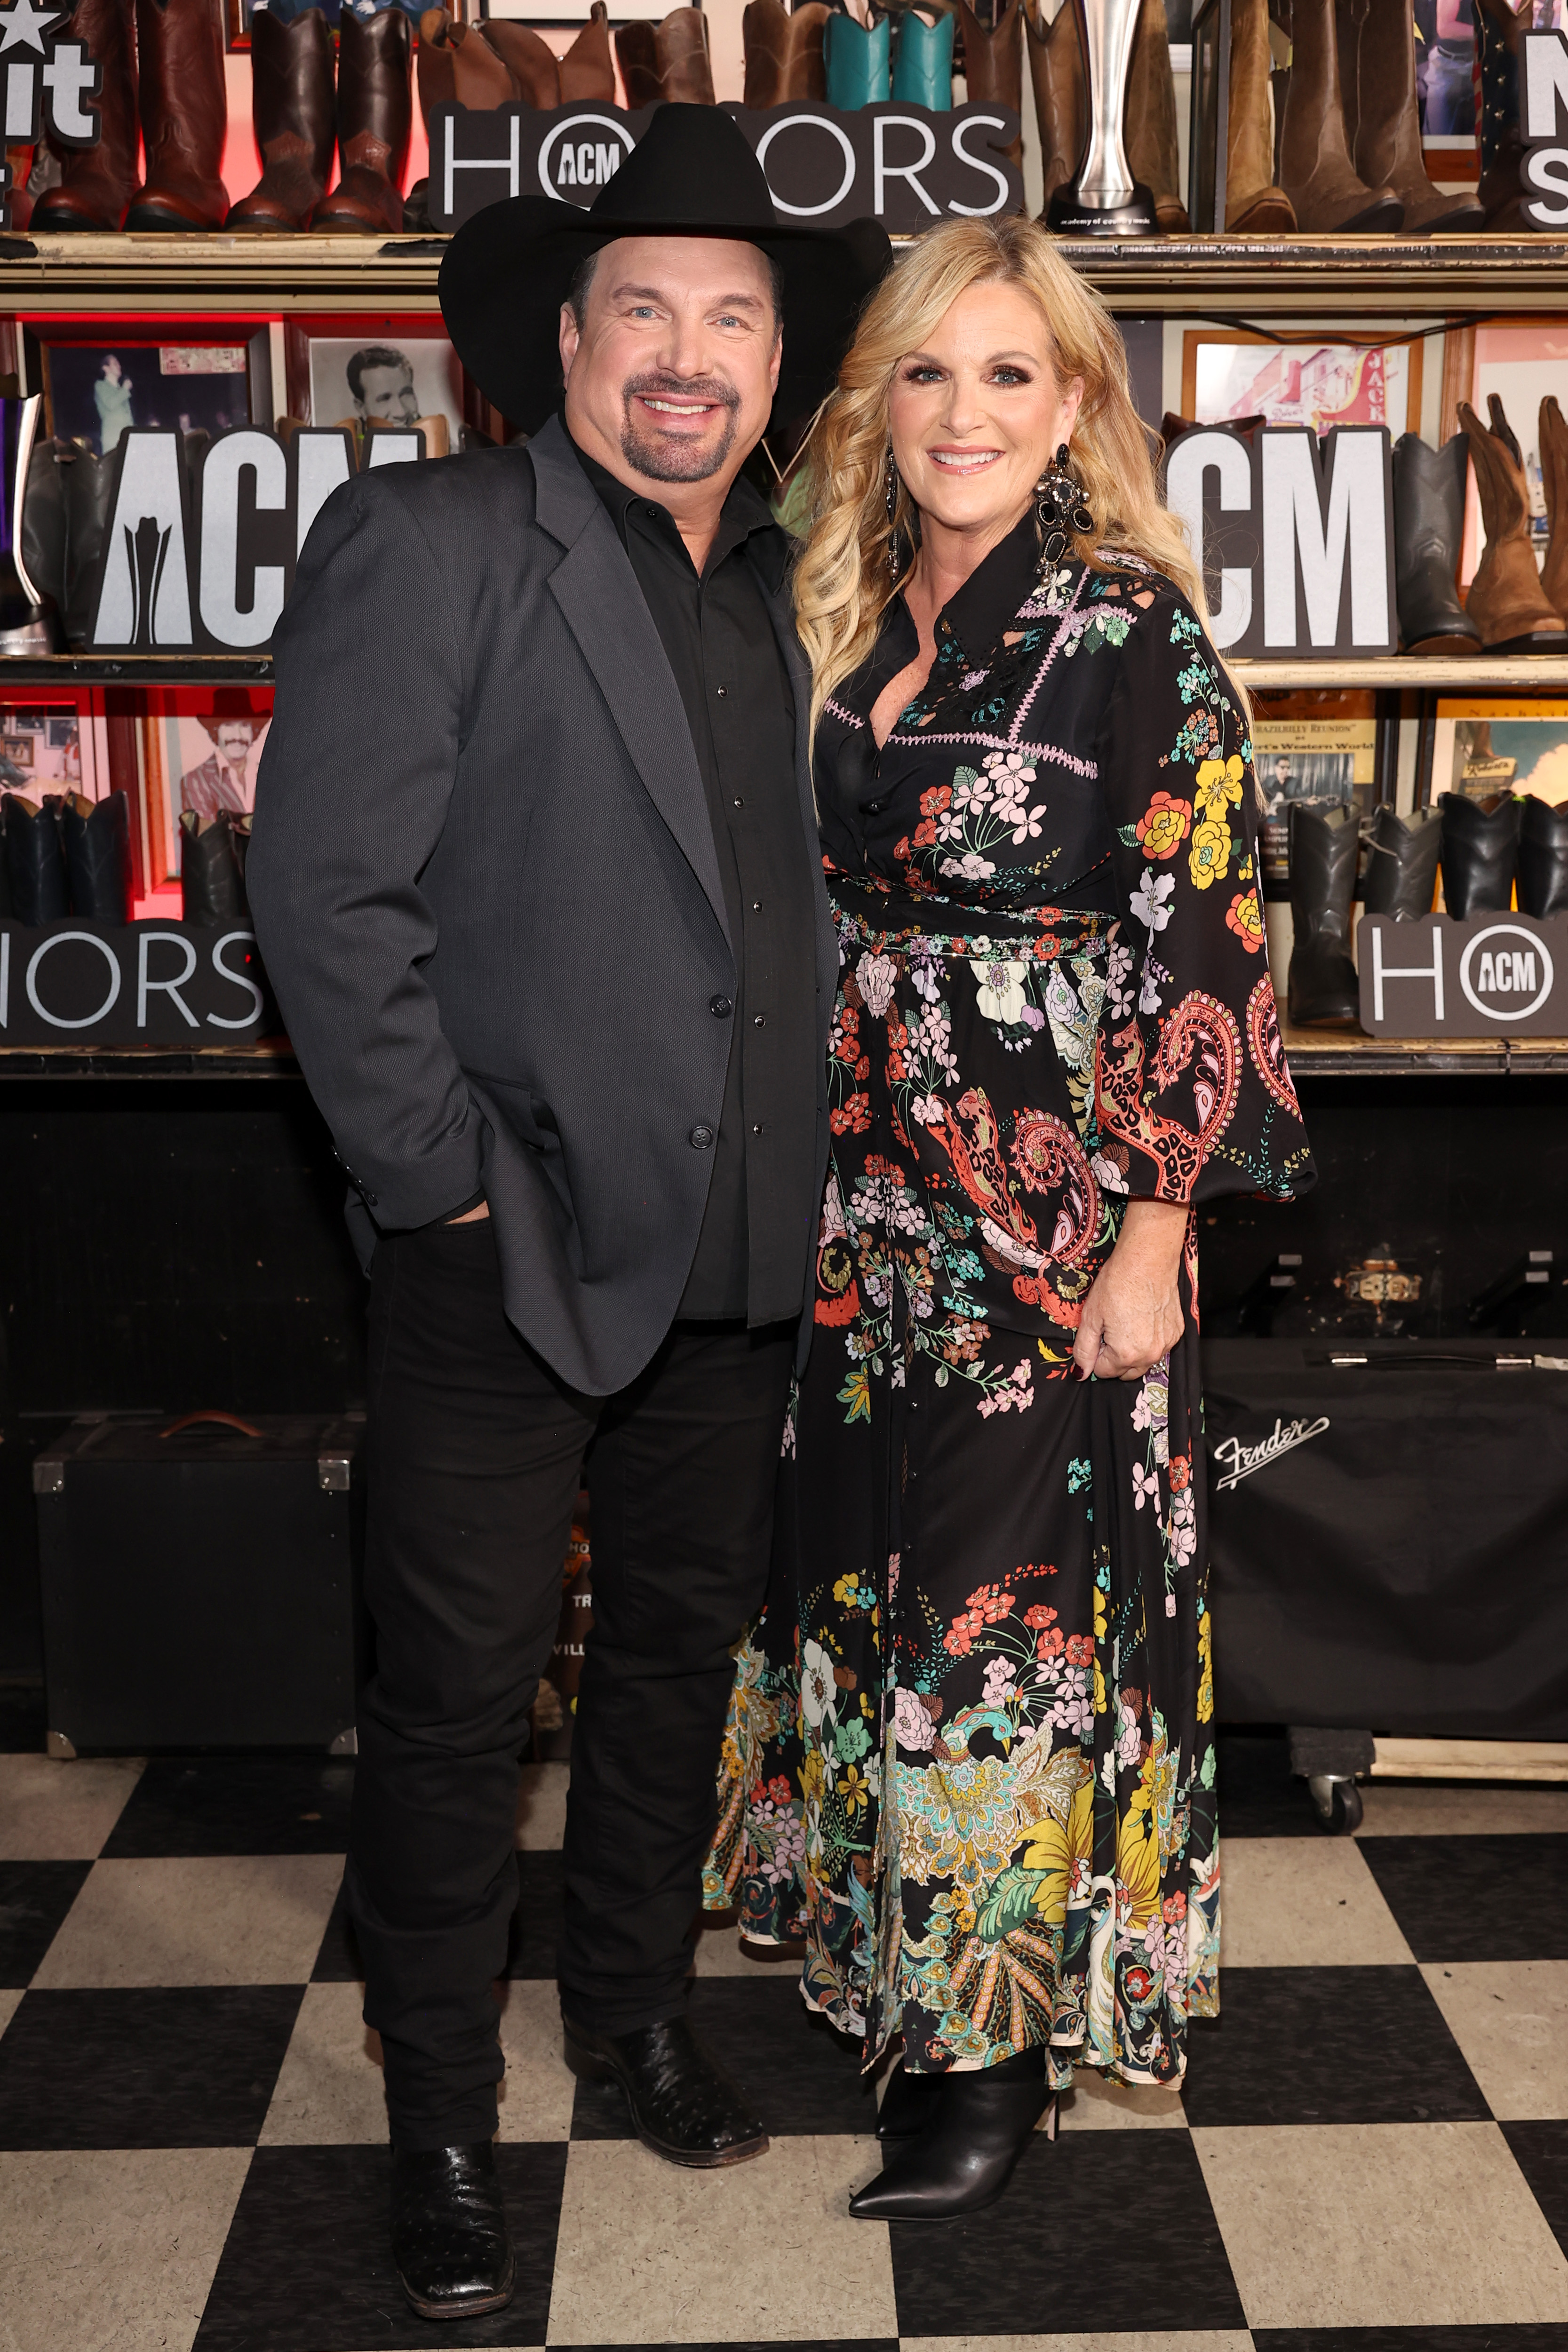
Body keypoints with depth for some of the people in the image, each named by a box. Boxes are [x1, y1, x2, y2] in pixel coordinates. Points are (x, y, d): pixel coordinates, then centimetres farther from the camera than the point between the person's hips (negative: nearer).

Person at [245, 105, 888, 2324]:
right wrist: (442, 1181, -14)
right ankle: (441, 2116, 23)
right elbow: (325, 888, -12)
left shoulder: (795, 591, 11)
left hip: (738, 1250, 6)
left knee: (683, 1643, 18)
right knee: (461, 1685, 3)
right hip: (510, 1244, -5)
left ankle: (636, 2004, 39)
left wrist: (814, 1173, 8)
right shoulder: (424, 544, -7)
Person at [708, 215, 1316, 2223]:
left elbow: (1201, 936, -12)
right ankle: (889, 1932, 34)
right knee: (873, 1566, 15)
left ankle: (1001, 2048, 15)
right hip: (864, 1195, 6)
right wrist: (794, 1175, 11)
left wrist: (1155, 1225, -15)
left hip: (1051, 1203, -6)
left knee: (1009, 1599, 0)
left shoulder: (1131, 624, -10)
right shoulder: (850, 617, 9)